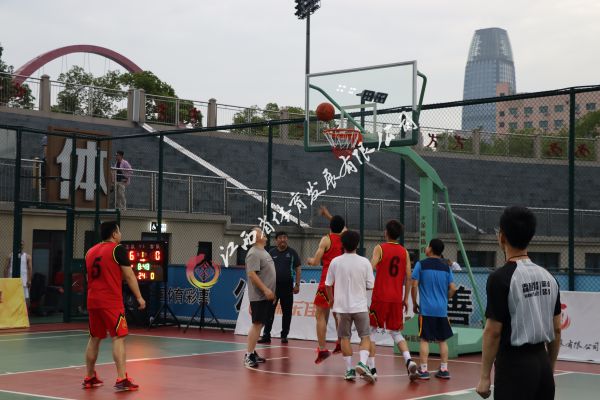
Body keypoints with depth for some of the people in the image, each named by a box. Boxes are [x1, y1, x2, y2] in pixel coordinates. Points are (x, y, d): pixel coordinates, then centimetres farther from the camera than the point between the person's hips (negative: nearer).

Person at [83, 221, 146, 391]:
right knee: (118, 338, -7)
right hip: (111, 302, -7)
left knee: (94, 338, 15)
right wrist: (139, 297, -3)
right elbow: (129, 276, -8)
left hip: (93, 301, 7)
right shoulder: (117, 249, -6)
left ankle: (89, 378, 20)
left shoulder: (90, 251, 13)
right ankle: (122, 379, -13)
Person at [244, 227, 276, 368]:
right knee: (257, 324, -10)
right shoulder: (254, 253, -14)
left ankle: (253, 352, 18)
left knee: (260, 324, 12)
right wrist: (265, 290, -24)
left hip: (266, 296, 9)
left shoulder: (264, 252, 17)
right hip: (259, 296, -9)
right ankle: (248, 355, -8)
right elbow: (252, 274, -22)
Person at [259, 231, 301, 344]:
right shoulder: (271, 253, 7)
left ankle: (284, 336, 13)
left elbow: (298, 269, 3)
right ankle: (266, 335, 1)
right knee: (269, 312, -2)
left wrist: (297, 285, -4)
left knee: (287, 312, 4)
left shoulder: (292, 253, 4)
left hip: (287, 286, -1)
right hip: (273, 286, 1)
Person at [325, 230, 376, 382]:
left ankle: (349, 370, 9)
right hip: (360, 306, -1)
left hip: (342, 306, 1)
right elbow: (370, 285, -3)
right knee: (365, 337, 7)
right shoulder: (364, 262, -6)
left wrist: (331, 299, 21)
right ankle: (363, 363, -15)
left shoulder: (335, 262, -3)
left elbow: (328, 284, 4)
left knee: (345, 337, 11)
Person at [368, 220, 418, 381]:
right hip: (397, 299, 4)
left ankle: (371, 368, 4)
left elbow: (371, 269, -16)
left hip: (380, 297, -4)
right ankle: (409, 360, -8)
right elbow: (408, 277, 5)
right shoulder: (405, 252, 8)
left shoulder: (380, 248, -4)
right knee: (396, 332, 15)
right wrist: (406, 298, 12)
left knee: (371, 330, 9)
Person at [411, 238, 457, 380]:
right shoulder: (446, 267, 7)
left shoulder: (421, 264, -4)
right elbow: (453, 289, 4)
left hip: (426, 309, -3)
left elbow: (414, 285, -6)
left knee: (424, 339, 1)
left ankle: (423, 370, 0)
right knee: (442, 340, 11)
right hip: (442, 309, 3)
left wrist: (414, 303, 5)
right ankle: (444, 369, 13)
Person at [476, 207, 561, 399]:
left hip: (514, 363, -7)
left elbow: (493, 331, -13)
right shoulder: (548, 277, 8)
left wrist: (484, 376, -8)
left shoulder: (501, 277, -12)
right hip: (542, 362, 7)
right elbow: (556, 329, 12)